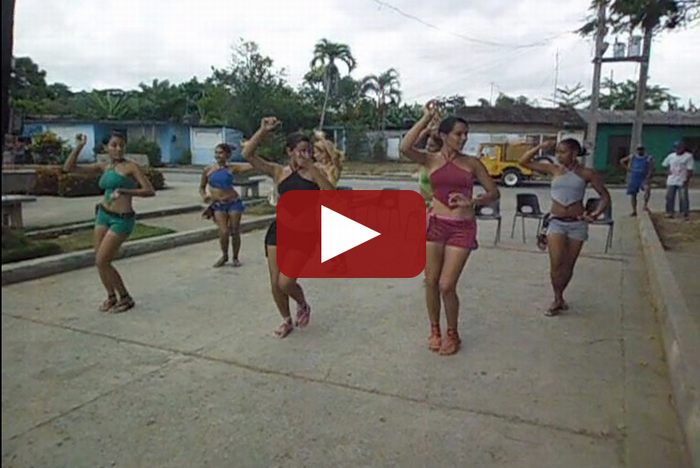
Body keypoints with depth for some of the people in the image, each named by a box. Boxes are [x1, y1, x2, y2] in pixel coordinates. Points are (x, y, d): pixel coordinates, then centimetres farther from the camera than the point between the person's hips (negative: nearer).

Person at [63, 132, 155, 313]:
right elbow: (68, 168, 9)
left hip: (122, 220, -6)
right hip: (103, 215, 6)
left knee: (102, 261, -7)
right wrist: (79, 146, 1)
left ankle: (126, 298, 9)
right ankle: (111, 296, 28)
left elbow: (150, 191, -13)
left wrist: (125, 191, -23)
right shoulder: (104, 167, 10)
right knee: (100, 261, 8)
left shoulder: (131, 166, -7)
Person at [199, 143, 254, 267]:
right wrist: (204, 196, -6)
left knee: (235, 232, 3)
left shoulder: (232, 168, -3)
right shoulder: (208, 170, 2)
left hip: (234, 202, 0)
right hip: (218, 205, 1)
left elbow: (252, 165, -14)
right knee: (224, 232, -13)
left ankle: (235, 258, 25)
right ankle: (224, 256, 14)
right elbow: (201, 187, 12)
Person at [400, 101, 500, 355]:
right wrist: (426, 118, -15)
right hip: (435, 224, 1)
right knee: (431, 281, 7)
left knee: (447, 285, -4)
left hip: (462, 228, -1)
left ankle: (452, 334, 19)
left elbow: (494, 193, 6)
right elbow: (405, 147, -18)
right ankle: (434, 330, 29)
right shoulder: (430, 160, 1)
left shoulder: (472, 163, 3)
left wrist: (473, 202, -14)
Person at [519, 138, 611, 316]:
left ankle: (558, 298, 26)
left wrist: (596, 213, -14)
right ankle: (558, 299, 6)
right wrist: (541, 147, -7)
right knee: (556, 263, -10)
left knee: (568, 264, 8)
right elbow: (524, 161, 2)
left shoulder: (586, 174, -2)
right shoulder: (554, 169, 2)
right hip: (556, 222, 0)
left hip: (577, 223, 0)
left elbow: (605, 196, 2)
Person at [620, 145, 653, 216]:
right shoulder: (632, 157, 9)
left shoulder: (649, 158, 2)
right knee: (633, 195, 3)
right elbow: (622, 161, 19)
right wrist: (628, 168, 7)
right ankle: (634, 211, 12)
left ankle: (645, 205, -29)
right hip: (633, 179, 3)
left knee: (647, 188, -32)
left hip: (644, 178, -3)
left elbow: (651, 169, -5)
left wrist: (648, 178, -20)